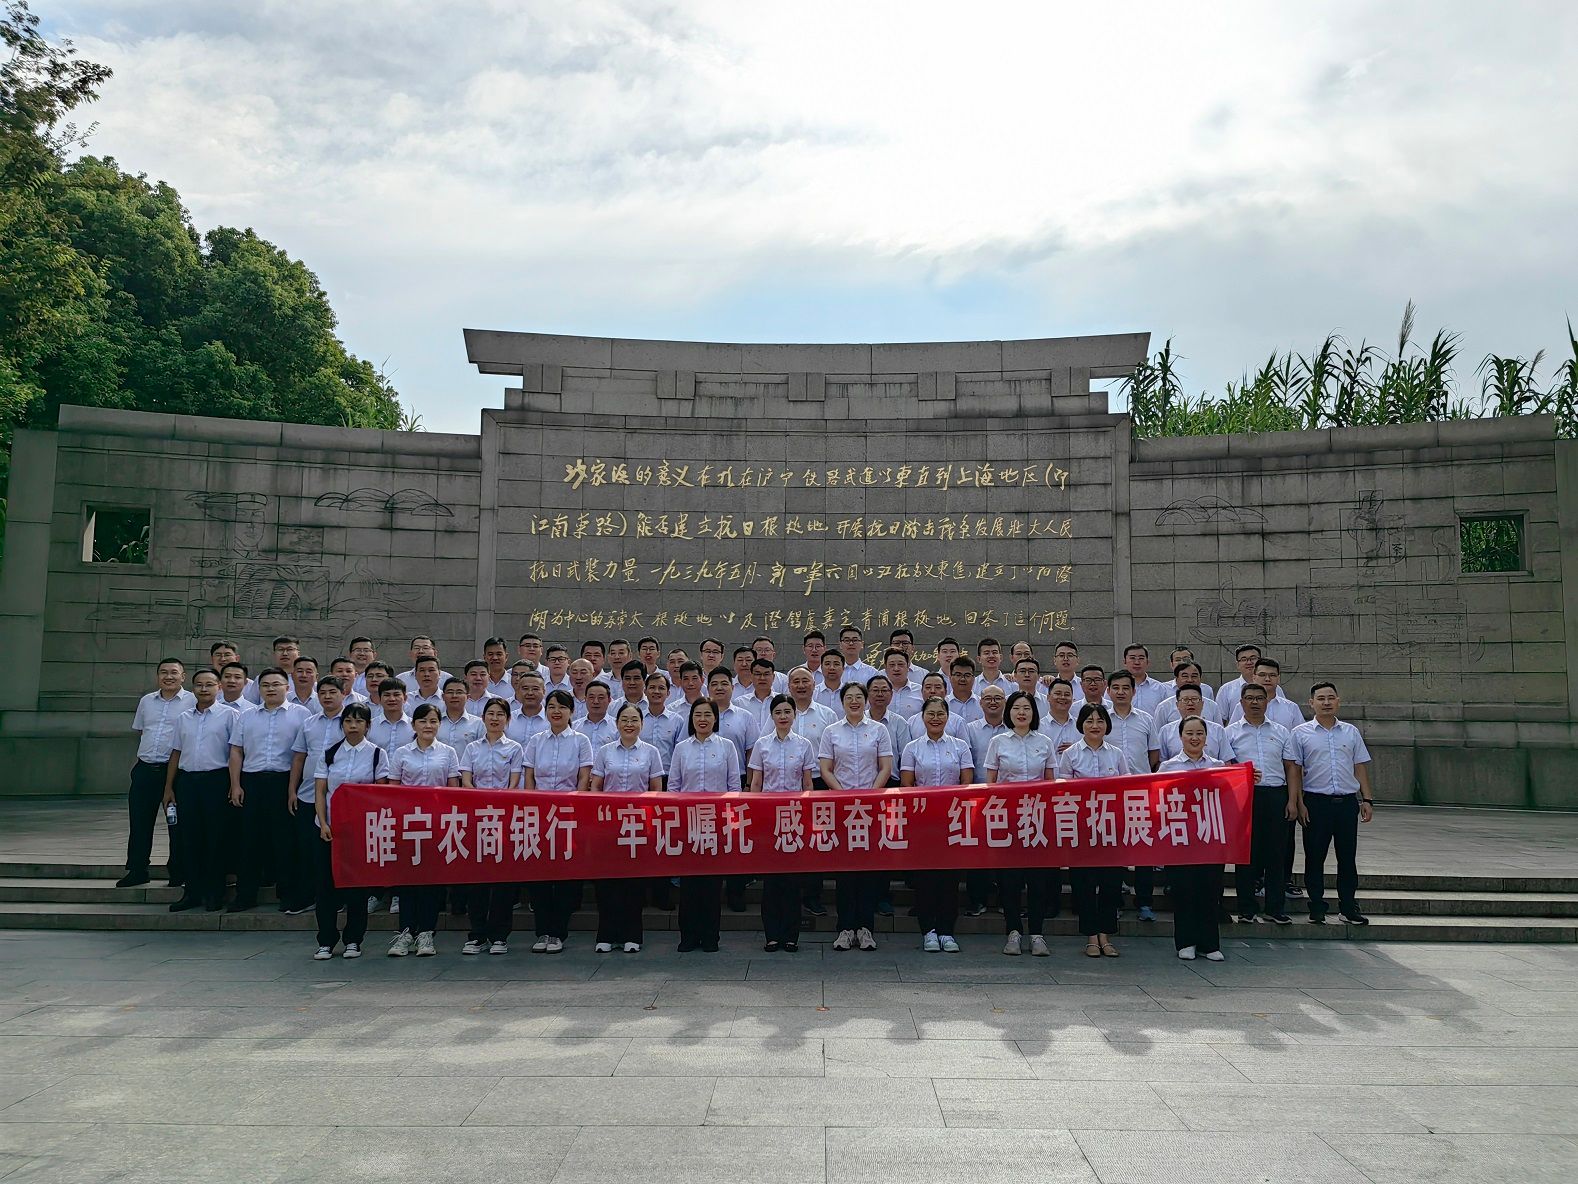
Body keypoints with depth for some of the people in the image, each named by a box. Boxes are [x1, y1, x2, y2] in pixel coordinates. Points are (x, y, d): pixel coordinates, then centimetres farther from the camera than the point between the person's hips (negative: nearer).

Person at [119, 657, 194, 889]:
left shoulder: (193, 701, -5)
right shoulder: (146, 701, 12)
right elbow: (140, 731, 23)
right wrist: (144, 754, 14)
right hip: (145, 769, 5)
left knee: (177, 824, 4)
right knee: (139, 822, 10)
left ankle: (178, 874, 13)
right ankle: (136, 870, 21)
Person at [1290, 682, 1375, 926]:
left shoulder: (1351, 732, 11)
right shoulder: (1300, 733, 1)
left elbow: (1360, 767, 13)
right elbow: (1295, 770, 0)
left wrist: (1367, 799, 6)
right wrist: (1299, 803, -7)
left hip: (1347, 802, 3)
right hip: (1316, 802, -3)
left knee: (1347, 857, 8)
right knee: (1315, 858, 2)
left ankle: (1348, 908, 17)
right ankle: (1317, 910, 10)